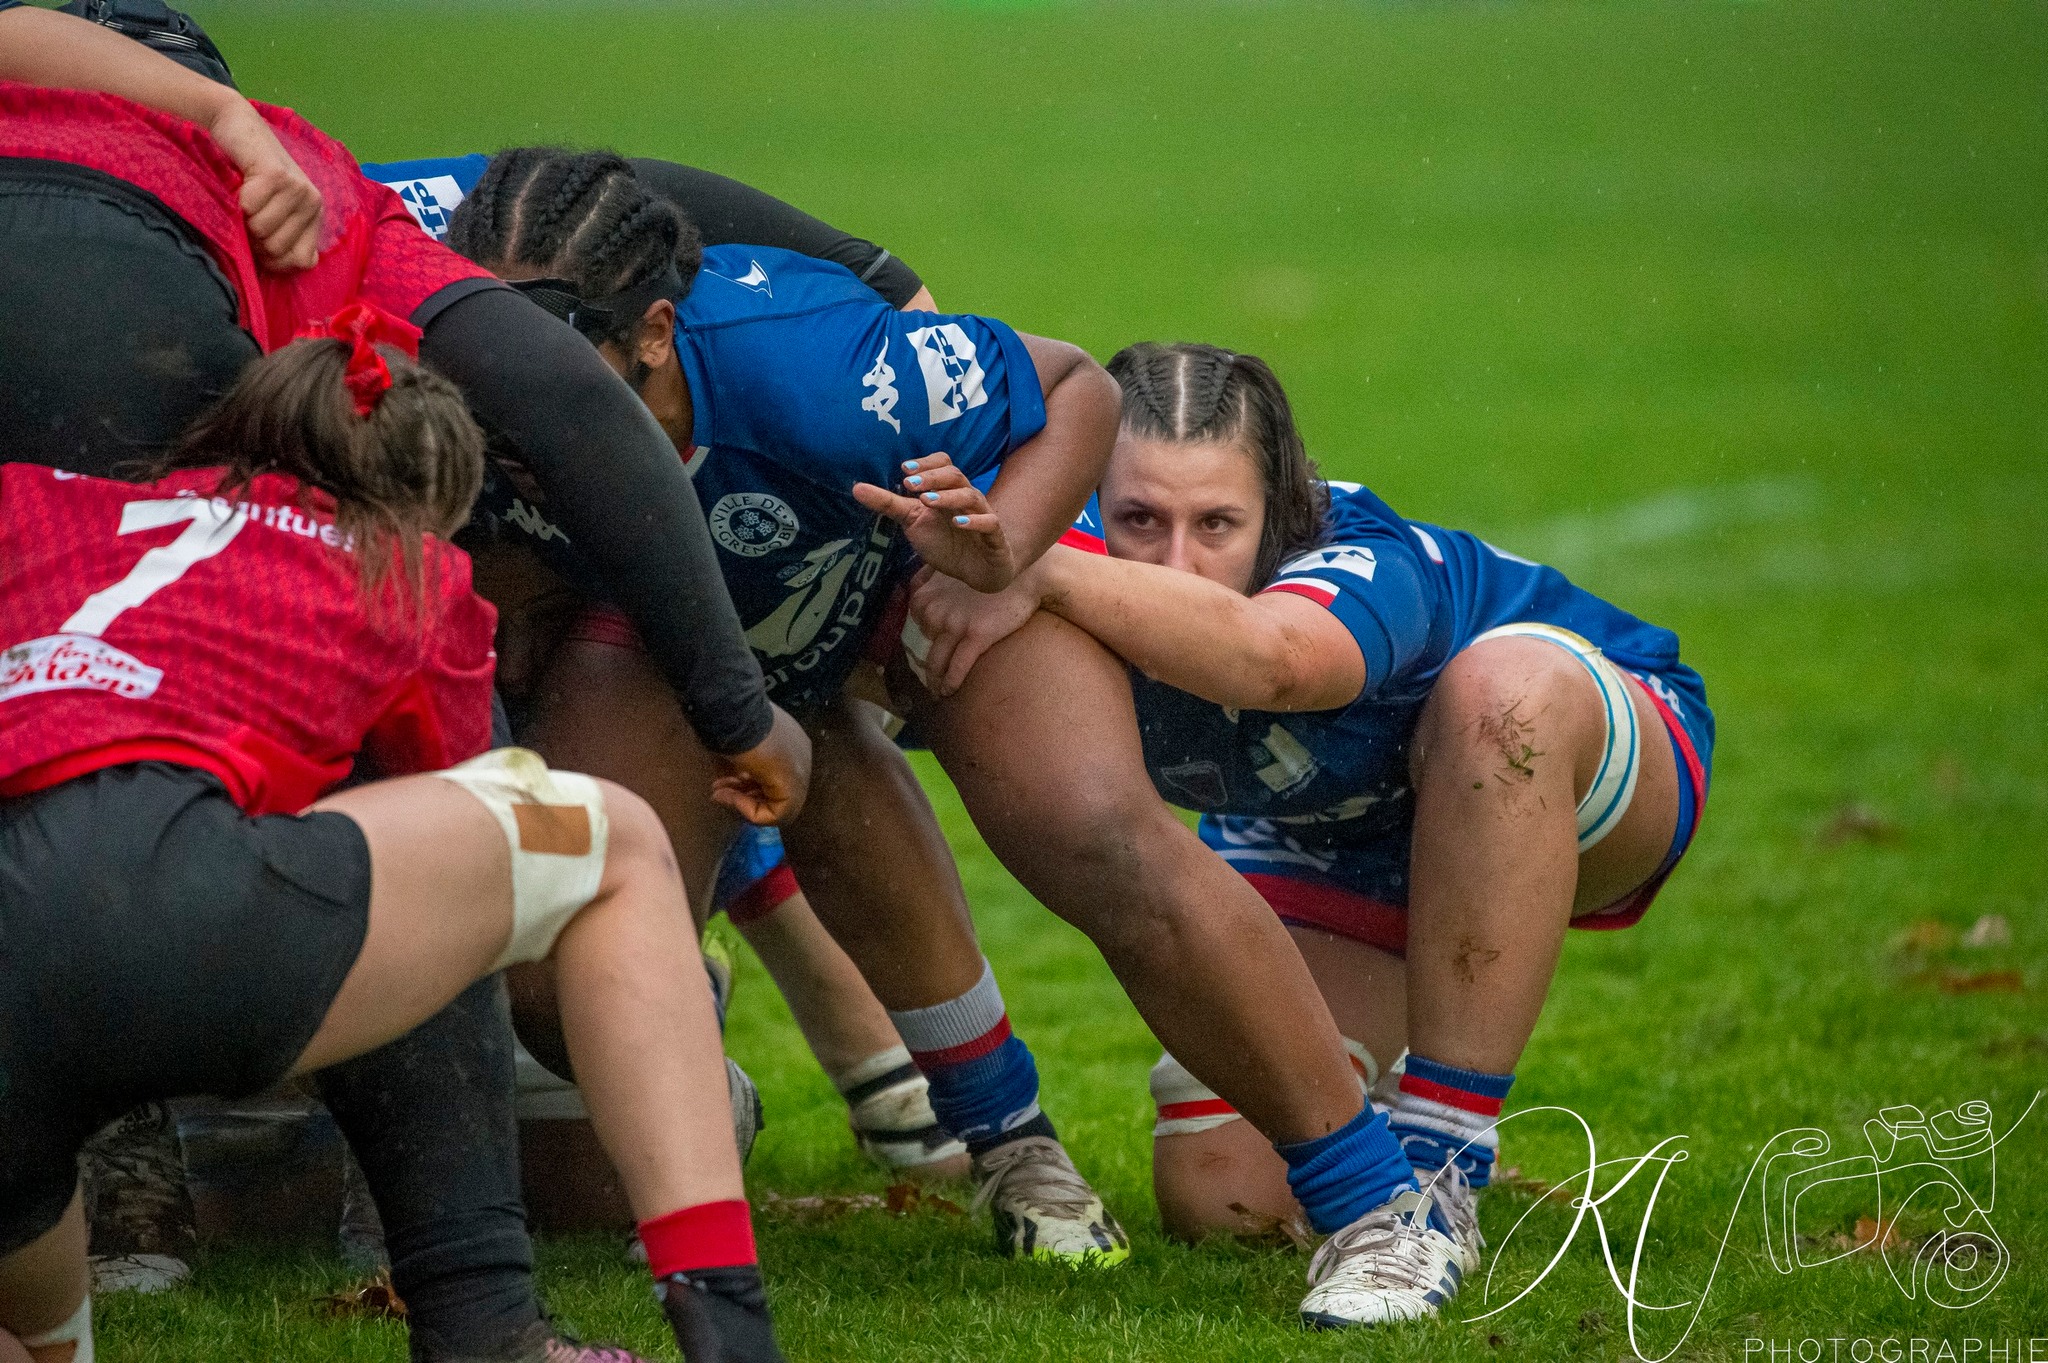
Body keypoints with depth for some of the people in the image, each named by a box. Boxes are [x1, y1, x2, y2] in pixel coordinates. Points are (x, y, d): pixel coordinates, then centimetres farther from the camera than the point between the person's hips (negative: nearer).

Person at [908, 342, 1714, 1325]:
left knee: (1507, 686, -41)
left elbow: (1263, 659, -65)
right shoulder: (1087, 571, -26)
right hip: (1324, 832, 5)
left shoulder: (1369, 571, -42)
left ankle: (1433, 1178, -29)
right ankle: (1359, 1076, 28)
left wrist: (1037, 577, -70)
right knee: (1220, 1198, -10)